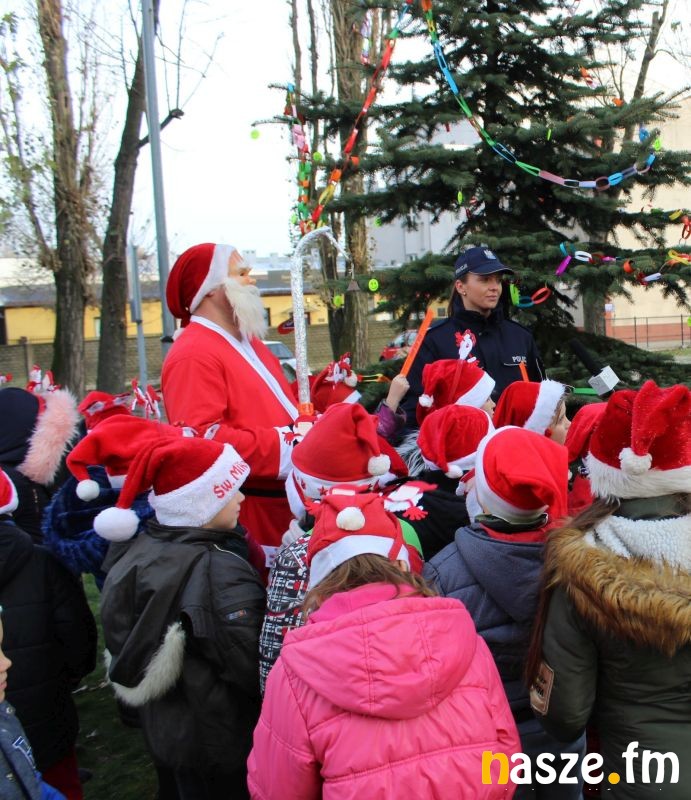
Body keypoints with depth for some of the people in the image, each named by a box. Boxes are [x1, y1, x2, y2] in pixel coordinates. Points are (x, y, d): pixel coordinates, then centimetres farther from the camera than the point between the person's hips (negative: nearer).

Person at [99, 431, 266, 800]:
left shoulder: (137, 551, -6)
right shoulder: (221, 575, -30)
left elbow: (121, 644, 5)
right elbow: (255, 669, -27)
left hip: (161, 730, 7)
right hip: (223, 745, -7)